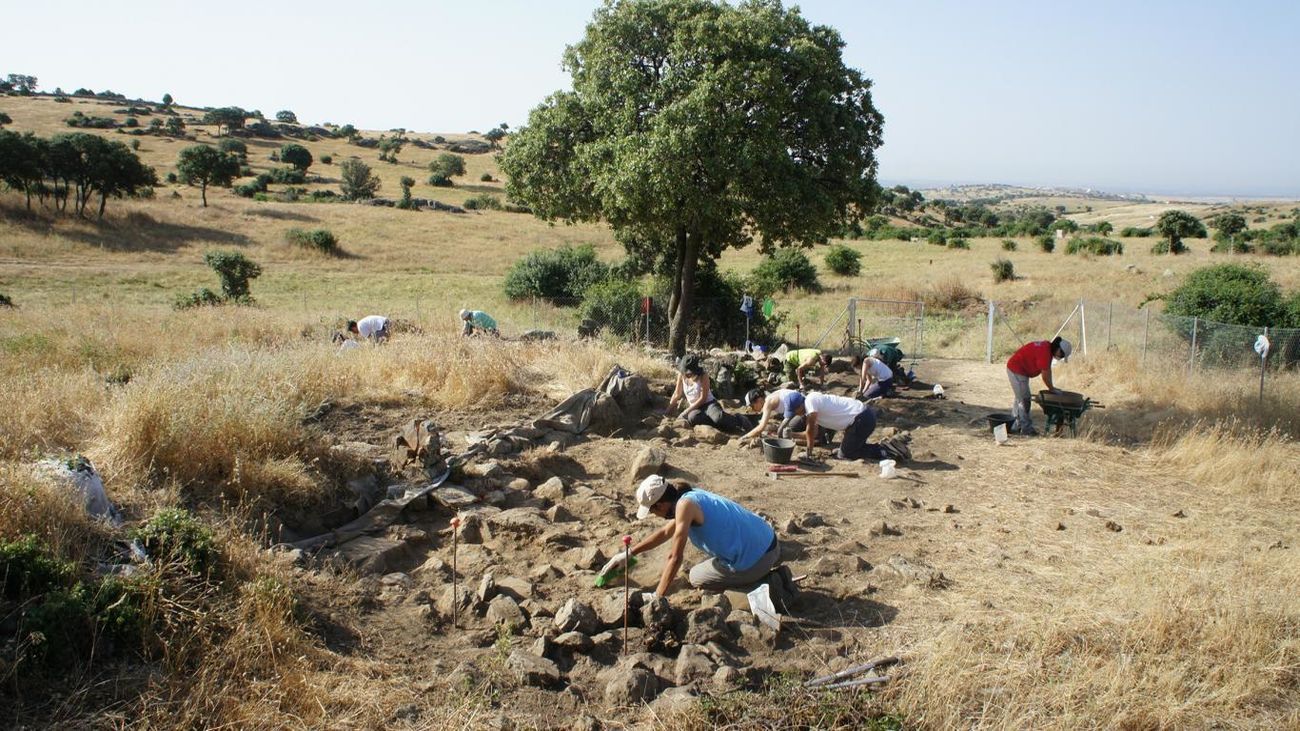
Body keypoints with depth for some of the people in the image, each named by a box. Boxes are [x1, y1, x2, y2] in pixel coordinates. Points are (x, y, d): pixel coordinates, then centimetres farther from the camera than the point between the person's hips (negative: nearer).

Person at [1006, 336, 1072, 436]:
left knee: (1020, 399, 17)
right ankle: (1026, 429, -4)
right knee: (1024, 400, -8)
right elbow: (1045, 375, -20)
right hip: (1017, 370, -11)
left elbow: (1048, 369, 12)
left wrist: (1051, 387, 10)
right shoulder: (1044, 352, -25)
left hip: (1015, 368, 11)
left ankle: (1015, 427, 24)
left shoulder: (1048, 347, 6)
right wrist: (1052, 389, -8)